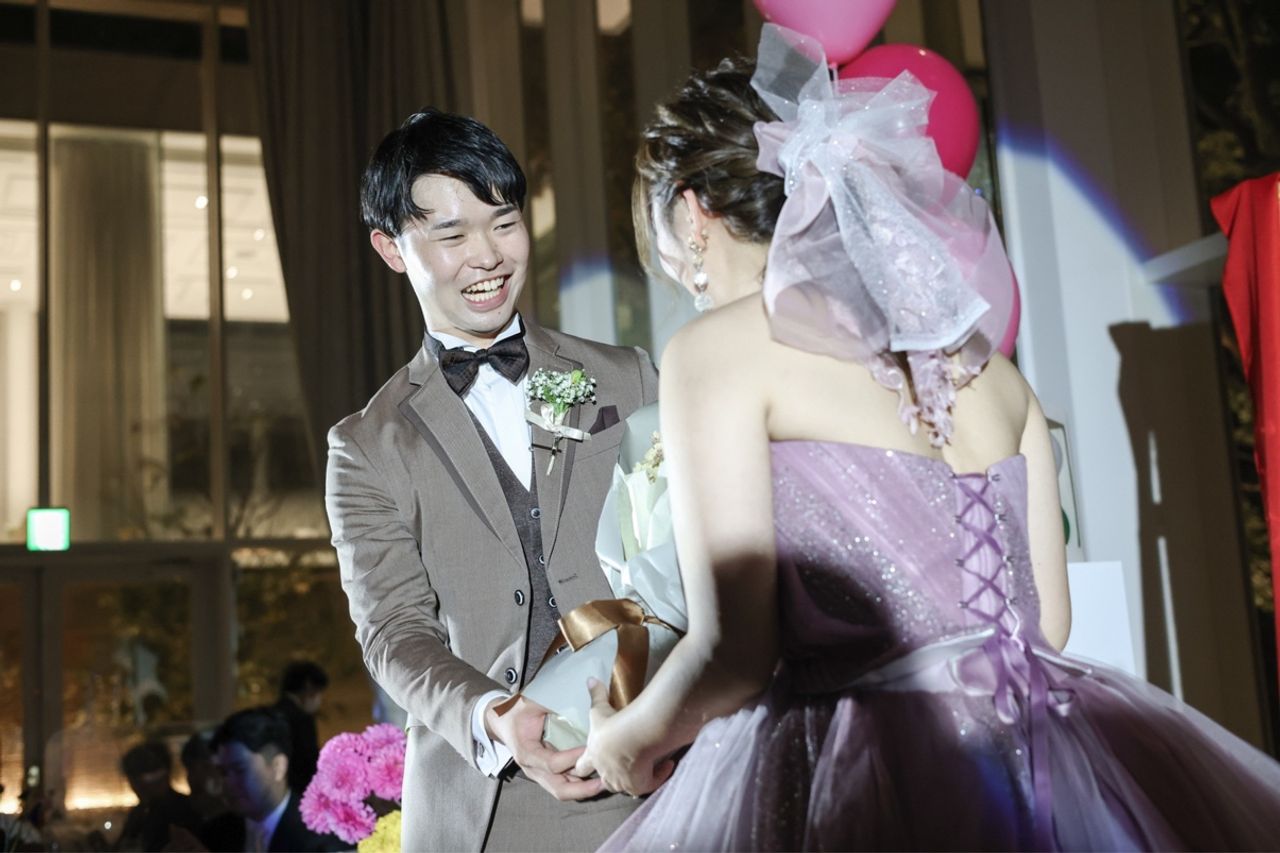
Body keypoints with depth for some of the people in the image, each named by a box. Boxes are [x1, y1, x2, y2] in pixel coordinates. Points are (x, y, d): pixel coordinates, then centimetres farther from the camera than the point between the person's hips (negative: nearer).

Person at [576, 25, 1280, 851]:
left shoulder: (720, 349, -6)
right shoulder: (975, 347, 12)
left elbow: (733, 654, -12)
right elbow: (1049, 621, 15)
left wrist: (627, 741, 7)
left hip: (861, 786, -6)